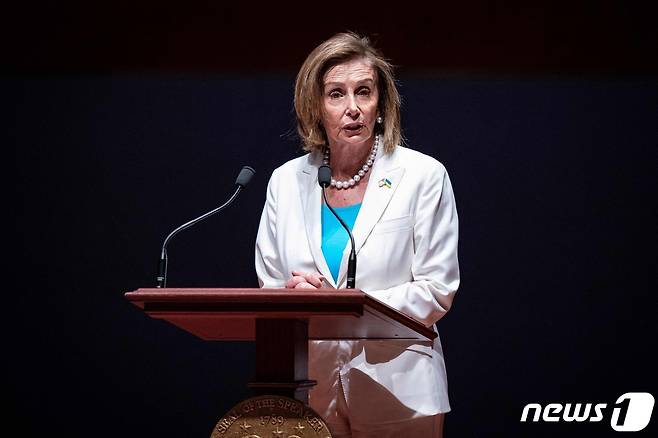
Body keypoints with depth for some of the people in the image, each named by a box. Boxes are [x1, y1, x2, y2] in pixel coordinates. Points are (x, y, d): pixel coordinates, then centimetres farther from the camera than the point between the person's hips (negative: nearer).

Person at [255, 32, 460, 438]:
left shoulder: (423, 176, -4)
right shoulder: (287, 181, 6)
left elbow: (436, 292, -8)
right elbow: (269, 291, 9)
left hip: (397, 396, -2)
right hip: (310, 395, 2)